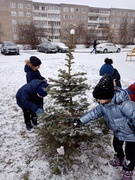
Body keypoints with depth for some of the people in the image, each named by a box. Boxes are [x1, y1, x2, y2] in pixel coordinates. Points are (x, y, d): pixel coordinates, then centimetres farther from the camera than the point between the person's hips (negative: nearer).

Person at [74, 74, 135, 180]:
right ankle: (119, 159, 58)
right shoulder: (103, 104, -16)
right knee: (116, 145, 27)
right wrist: (81, 120, -7)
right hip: (118, 132, 7)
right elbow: (95, 112, -4)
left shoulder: (124, 104, -41)